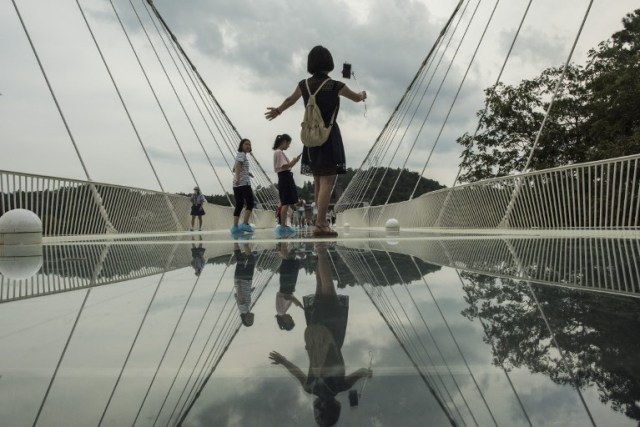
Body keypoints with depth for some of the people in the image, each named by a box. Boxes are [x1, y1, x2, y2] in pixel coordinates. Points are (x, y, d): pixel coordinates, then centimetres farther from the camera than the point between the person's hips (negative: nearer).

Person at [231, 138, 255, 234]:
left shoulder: (239, 155, 25)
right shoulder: (242, 154, -3)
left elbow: (235, 169, 32)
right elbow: (238, 166, -19)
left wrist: (247, 173, 29)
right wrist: (238, 178, -32)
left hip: (237, 184, 9)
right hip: (244, 183, -9)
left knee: (239, 205, 5)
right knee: (250, 203, -8)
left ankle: (235, 226, -1)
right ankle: (245, 224, -17)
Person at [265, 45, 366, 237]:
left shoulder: (304, 85, 3)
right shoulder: (335, 86, -10)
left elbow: (290, 99, 23)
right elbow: (356, 98, 8)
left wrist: (277, 111, 44)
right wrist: (363, 95, 33)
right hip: (329, 137, -6)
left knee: (318, 182, 14)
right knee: (327, 182, -8)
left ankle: (322, 221, 19)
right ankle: (320, 224, -16)